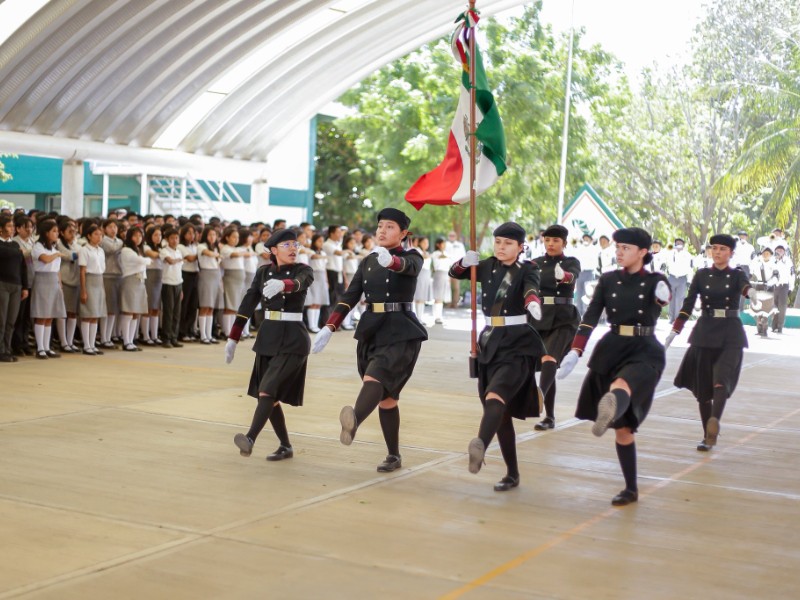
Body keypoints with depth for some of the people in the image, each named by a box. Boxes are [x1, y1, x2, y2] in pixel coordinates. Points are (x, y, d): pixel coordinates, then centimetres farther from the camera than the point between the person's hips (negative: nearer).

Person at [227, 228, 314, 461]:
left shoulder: (303, 270, -5)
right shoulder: (263, 272, 8)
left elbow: (298, 283, -29)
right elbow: (248, 304, 5)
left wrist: (282, 285, -52)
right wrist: (233, 338, 1)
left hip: (293, 340, -6)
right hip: (267, 337, 6)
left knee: (268, 390, -22)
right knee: (266, 396, 9)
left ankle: (250, 438, -32)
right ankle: (286, 447, 20)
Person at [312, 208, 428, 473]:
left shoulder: (412, 257, -2)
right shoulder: (368, 262, 13)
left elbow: (408, 266, -28)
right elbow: (349, 297, 8)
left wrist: (390, 260, -51)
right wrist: (329, 328, -5)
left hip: (401, 332, -6)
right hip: (370, 331, 6)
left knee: (374, 378, -31)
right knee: (385, 396, 9)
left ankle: (354, 422, -55)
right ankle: (394, 456, 18)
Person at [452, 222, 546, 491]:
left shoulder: (528, 269, -4)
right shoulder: (488, 266, 11)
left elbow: (531, 287, -26)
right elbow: (455, 273, 19)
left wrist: (533, 303, -49)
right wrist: (465, 262, -5)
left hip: (518, 343, -6)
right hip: (490, 341, 6)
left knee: (495, 397, -30)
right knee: (502, 410, 10)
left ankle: (480, 447, -54)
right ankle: (512, 474, 20)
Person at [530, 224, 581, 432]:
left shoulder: (571, 262, 1)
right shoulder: (535, 263, 11)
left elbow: (573, 275, -22)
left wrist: (564, 275, -45)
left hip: (563, 320, -4)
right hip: (538, 320, 4)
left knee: (549, 358, -27)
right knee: (545, 366, 7)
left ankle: (539, 395, -49)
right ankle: (549, 417, 15)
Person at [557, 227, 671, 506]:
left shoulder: (655, 281, 1)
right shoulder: (608, 281, 7)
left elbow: (663, 299, -22)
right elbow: (590, 317, 0)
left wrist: (663, 296, -47)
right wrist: (575, 352, -13)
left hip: (645, 352, -3)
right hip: (610, 352, 3)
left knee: (620, 388, -39)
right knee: (622, 426, 6)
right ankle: (631, 488, 17)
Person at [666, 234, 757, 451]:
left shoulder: (737, 275, 3)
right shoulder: (701, 275, 7)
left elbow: (744, 286, -21)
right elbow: (688, 305, 4)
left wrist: (751, 292, -46)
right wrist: (674, 332, -7)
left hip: (730, 336, -2)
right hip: (704, 333, 2)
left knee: (721, 379, -23)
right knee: (702, 386, 2)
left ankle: (714, 421, -40)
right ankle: (708, 436, 10)